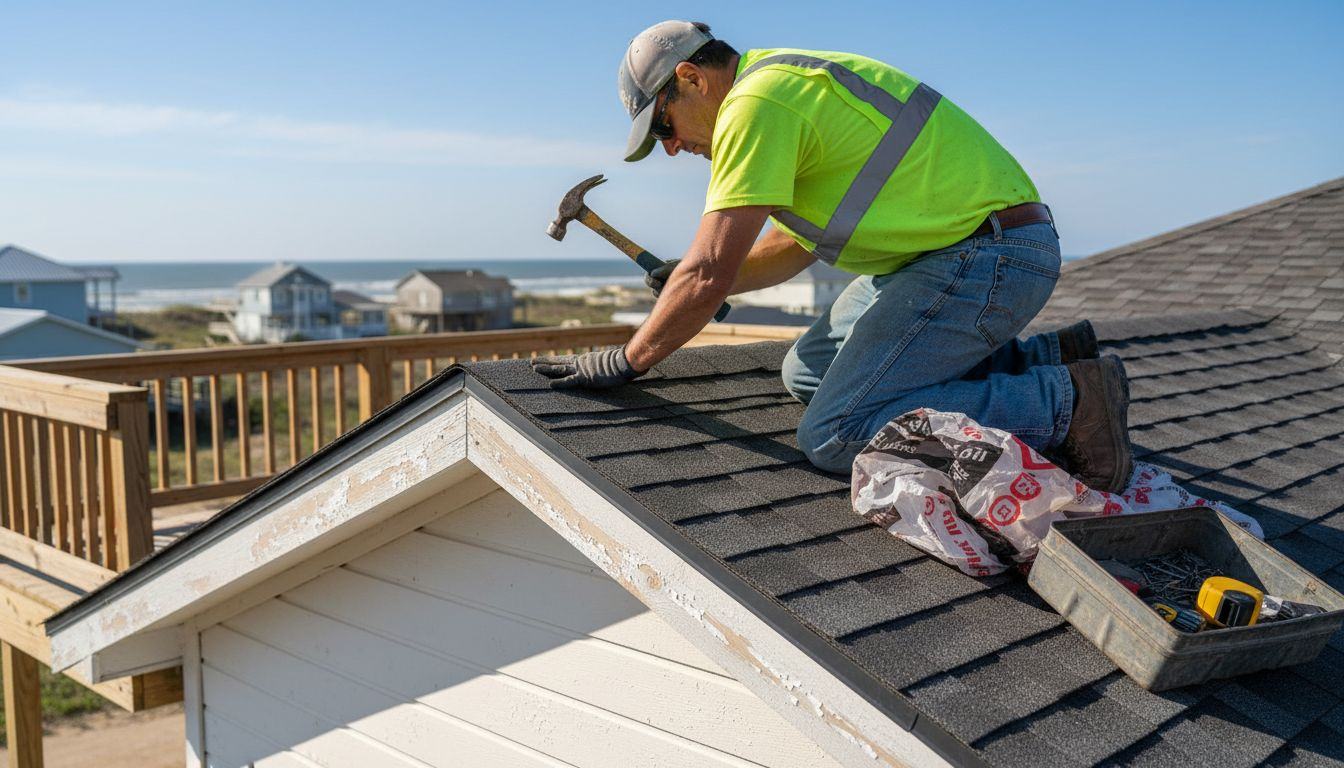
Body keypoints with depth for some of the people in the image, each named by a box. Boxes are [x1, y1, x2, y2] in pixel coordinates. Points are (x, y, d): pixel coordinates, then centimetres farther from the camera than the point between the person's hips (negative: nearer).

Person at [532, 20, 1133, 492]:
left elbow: (709, 274, -18)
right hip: (950, 247, 11)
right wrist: (690, 286, 14)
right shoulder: (786, 84, 17)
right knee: (806, 373, 16)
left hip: (991, 254, -11)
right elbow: (797, 243, 26)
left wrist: (626, 360, -4)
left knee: (835, 434, -18)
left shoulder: (755, 103, -16)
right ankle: (1040, 359, 14)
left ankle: (1066, 402, -9)